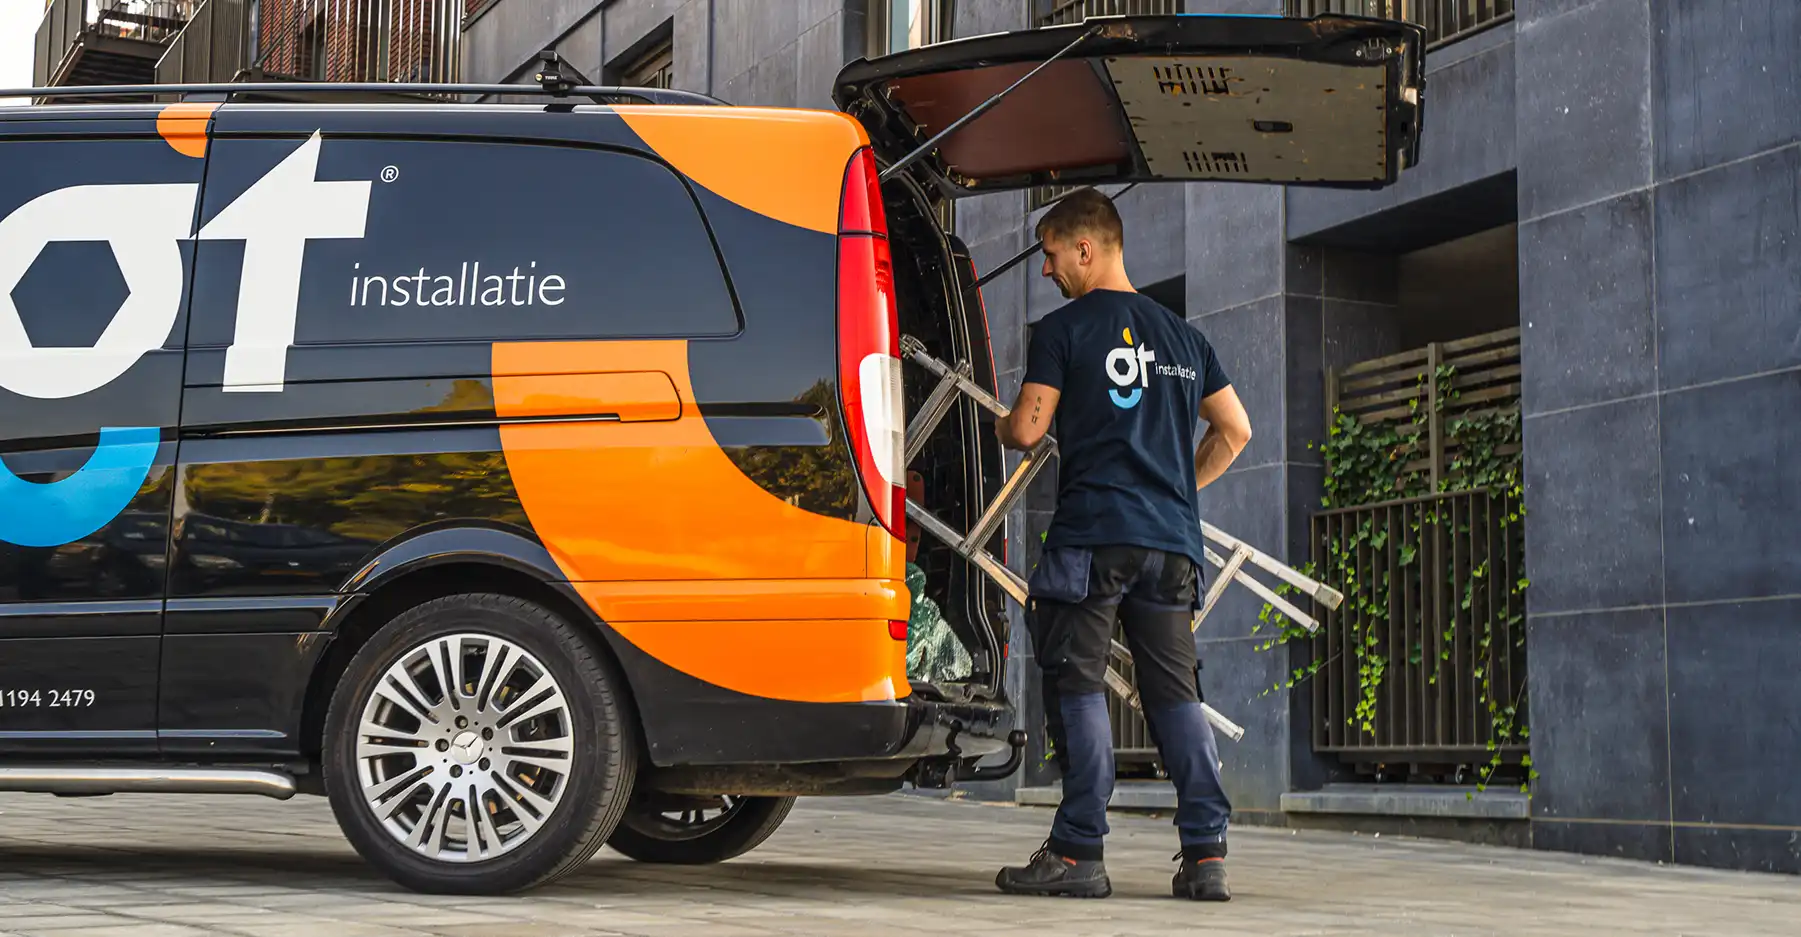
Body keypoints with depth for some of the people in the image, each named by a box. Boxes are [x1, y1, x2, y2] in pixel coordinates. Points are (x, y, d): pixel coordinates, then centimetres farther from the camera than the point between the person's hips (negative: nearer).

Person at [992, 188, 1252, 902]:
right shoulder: (1181, 336, 17)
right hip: (1173, 540, 5)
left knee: (1078, 689, -1)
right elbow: (1235, 430, 20)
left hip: (1092, 533, -5)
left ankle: (1078, 852, -3)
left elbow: (1026, 430, -5)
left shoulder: (1064, 329, -1)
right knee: (1175, 692, 6)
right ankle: (1206, 854, 0)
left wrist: (1001, 428, 17)